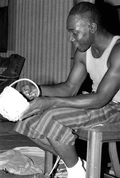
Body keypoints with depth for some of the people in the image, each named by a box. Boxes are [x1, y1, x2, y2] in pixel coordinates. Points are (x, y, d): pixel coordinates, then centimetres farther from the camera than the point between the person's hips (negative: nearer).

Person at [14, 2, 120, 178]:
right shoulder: (83, 51, 3)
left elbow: (100, 99, -29)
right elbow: (70, 87, 7)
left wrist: (51, 102, -30)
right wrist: (38, 90, -13)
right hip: (96, 102, 8)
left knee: (51, 119, -28)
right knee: (30, 119, -3)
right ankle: (74, 164, 9)